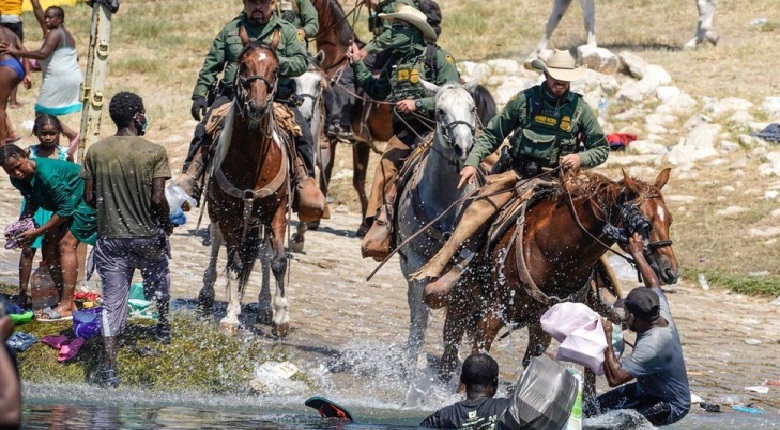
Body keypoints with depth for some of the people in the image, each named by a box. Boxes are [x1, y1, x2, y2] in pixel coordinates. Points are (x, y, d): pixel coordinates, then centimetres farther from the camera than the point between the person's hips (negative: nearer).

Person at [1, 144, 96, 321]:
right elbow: (32, 202, 14)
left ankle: (66, 306, -23)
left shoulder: (47, 174, -35)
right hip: (68, 204, 9)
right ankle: (66, 302, 6)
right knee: (49, 246, 1)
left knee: (66, 243, -20)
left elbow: (66, 210, -29)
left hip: (86, 201, -9)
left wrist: (37, 232, -25)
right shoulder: (18, 179, -7)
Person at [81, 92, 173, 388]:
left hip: (110, 238, 1)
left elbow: (89, 198, -1)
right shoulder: (154, 153, -12)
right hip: (147, 236, -1)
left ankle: (110, 367, -7)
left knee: (112, 303, 2)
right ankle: (163, 325, 50)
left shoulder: (96, 152, -2)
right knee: (159, 281, 31)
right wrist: (167, 222, 3)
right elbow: (158, 199, -17)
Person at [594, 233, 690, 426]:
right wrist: (638, 254, 21)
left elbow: (615, 377, -41)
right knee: (598, 405, 6)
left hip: (670, 407, -10)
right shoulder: (663, 315, -11)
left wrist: (607, 338, -33)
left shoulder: (651, 346, -37)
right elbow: (653, 284, 11)